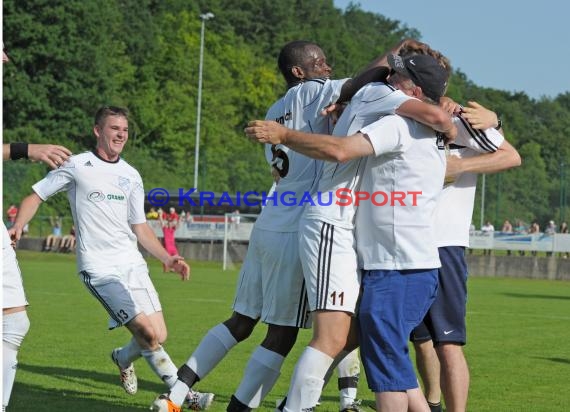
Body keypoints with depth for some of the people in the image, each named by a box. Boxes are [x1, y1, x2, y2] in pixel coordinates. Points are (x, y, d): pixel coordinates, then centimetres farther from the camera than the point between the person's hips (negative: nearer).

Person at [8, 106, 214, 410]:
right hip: (99, 268, -5)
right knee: (149, 333, -18)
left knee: (158, 337, -2)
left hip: (133, 265, 6)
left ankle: (123, 358, 31)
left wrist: (166, 258, 4)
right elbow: (36, 196, 5)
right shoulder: (77, 166, 0)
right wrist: (18, 226, -13)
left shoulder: (131, 176, 14)